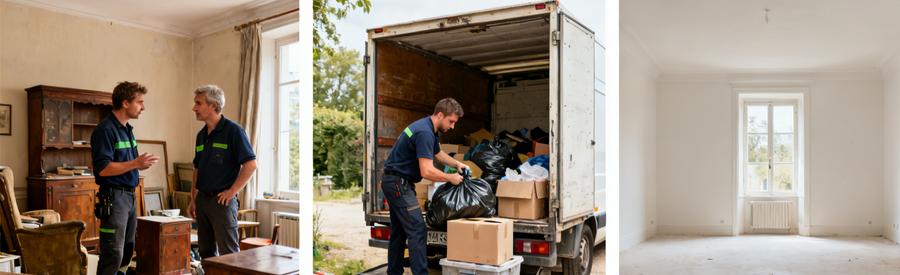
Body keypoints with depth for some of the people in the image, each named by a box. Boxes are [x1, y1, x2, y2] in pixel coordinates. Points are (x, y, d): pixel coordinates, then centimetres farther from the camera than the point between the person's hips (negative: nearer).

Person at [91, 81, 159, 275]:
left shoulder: (128, 129, 14)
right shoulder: (105, 130, -14)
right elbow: (103, 169, -21)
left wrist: (142, 163, 4)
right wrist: (135, 163, -20)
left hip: (129, 194, 9)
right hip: (113, 196, -9)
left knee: (127, 251, 15)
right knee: (113, 255, -6)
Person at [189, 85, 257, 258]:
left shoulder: (232, 130, -11)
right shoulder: (201, 135, 12)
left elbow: (250, 164, -16)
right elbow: (197, 169, 20)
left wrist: (232, 191, -15)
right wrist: (193, 199, 17)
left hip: (222, 200, -8)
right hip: (202, 199, 8)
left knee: (228, 253, -3)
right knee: (205, 252, 14)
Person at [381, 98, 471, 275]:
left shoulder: (431, 130, 9)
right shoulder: (424, 132, -23)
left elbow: (438, 153, 28)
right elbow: (427, 172, -28)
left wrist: (457, 164, 12)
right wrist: (451, 178, -14)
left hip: (396, 182, 11)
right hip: (398, 183, -11)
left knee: (399, 231, 14)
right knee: (417, 230, -12)